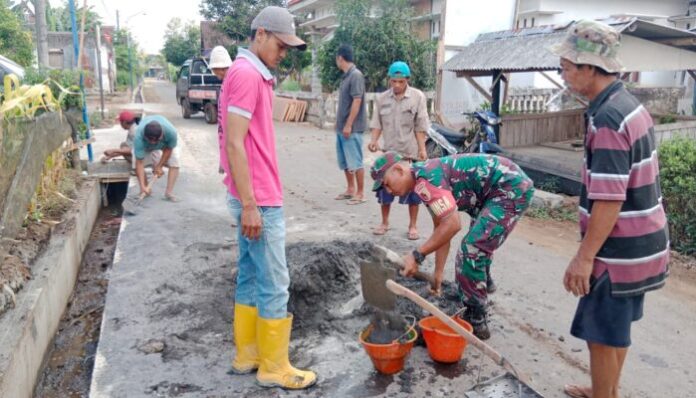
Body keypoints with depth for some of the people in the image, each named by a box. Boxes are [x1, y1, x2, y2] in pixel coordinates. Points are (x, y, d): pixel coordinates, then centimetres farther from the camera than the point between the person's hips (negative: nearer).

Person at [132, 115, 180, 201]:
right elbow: (139, 163, -41)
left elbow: (168, 149, -21)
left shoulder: (171, 132, -43)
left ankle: (169, 192, -9)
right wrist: (142, 186, -46)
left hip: (165, 144, 1)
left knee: (174, 163, -18)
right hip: (145, 146, 0)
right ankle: (146, 190, 2)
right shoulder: (139, 137, -44)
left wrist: (159, 166, -19)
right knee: (136, 164, -18)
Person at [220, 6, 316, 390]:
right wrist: (250, 204, -22)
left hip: (257, 198, 10)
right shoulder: (245, 74, -15)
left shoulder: (254, 74, 16)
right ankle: (273, 367, 13)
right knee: (274, 284, -1)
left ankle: (247, 354, 28)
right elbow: (235, 145, -21)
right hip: (259, 201, -10)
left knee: (250, 277, 15)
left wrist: (252, 201, 20)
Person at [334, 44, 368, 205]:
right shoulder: (346, 76, 14)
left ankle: (360, 193, 5)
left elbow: (357, 101, -19)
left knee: (355, 162, -3)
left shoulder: (356, 75, -14)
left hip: (352, 128, -9)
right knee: (345, 161, 14)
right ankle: (350, 189, 25)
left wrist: (348, 125, -20)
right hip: (342, 127, 9)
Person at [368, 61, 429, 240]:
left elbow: (420, 126, -4)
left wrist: (422, 149, -10)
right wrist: (374, 140, -13)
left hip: (411, 152, -2)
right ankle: (384, 222, 25)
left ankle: (413, 226, 17)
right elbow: (377, 122, 4)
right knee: (385, 187, 8)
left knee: (412, 188, 4)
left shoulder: (418, 97, -3)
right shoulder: (382, 98, 4)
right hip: (389, 151, 3)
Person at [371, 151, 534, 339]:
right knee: (477, 247, 27)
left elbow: (452, 224, -26)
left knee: (470, 252, -9)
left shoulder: (425, 177, -20)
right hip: (511, 185, 11)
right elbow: (442, 228, 14)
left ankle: (476, 323, 4)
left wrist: (417, 255, -19)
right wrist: (438, 273, 15)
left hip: (511, 188, -11)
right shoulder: (424, 181, 11)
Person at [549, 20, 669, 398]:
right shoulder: (629, 104, 7)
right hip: (640, 243, 10)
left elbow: (610, 201, -26)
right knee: (616, 329, 22)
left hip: (619, 250, -10)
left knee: (602, 334, 6)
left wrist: (584, 256, -19)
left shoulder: (607, 119, -23)